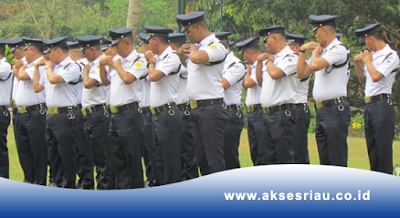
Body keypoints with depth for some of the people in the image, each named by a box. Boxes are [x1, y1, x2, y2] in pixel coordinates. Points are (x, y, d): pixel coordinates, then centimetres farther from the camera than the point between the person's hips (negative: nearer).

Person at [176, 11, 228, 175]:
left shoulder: (216, 46, -11)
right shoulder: (199, 47, 15)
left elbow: (197, 58, -31)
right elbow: (188, 64, 36)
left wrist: (193, 49, -10)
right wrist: (181, 54, 16)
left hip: (211, 108, -10)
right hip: (197, 108, 10)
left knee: (215, 158, -9)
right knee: (201, 157, 13)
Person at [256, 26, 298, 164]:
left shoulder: (290, 57, -8)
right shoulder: (273, 58, 19)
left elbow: (275, 73, -24)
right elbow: (260, 81, 24)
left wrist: (269, 61, -4)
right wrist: (259, 61, 12)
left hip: (282, 113, -9)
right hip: (268, 113, 9)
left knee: (284, 158, -8)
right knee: (270, 158, 12)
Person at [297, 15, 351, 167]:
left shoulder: (339, 49, -9)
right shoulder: (323, 51, 19)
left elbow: (316, 65, -22)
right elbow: (301, 74, 20)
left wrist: (315, 51, -2)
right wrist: (302, 51, 12)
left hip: (335, 110, -9)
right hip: (321, 110, 9)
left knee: (338, 162, -9)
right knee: (325, 161, 11)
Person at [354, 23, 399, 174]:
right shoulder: (372, 55, 16)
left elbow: (376, 76, -20)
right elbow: (363, 80, 24)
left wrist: (367, 61, -5)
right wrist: (357, 63, 11)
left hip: (382, 104, -9)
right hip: (369, 104, 9)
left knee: (384, 147, -8)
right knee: (372, 148, 11)